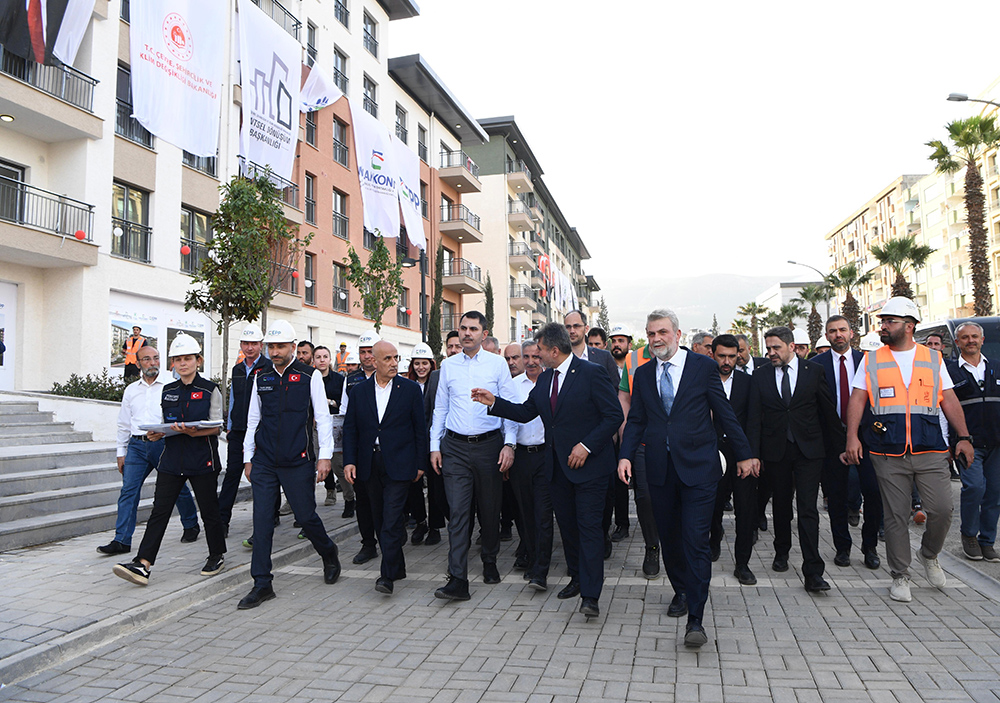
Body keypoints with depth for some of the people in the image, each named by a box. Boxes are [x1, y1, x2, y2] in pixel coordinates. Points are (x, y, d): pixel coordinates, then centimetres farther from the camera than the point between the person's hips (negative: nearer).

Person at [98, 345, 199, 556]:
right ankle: (122, 540, -3)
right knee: (128, 490, -6)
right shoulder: (131, 390, 15)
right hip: (136, 444, 3)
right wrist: (121, 452, 14)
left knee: (177, 487, 6)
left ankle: (191, 526, 27)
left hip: (163, 443, -3)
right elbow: (124, 423, 18)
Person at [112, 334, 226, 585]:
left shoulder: (210, 390, -2)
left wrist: (194, 432, -22)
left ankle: (217, 555, 25)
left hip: (202, 459, -4)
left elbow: (216, 426, -5)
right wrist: (156, 434, -5)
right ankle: (142, 564, -6)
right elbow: (163, 424, 16)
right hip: (172, 457, 4)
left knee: (209, 509, 6)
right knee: (159, 510, -4)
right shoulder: (168, 391, 12)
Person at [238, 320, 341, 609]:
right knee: (261, 520, 0)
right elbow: (253, 420, 16)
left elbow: (323, 418, -2)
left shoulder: (310, 376, -1)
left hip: (298, 462, -3)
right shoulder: (261, 379, 10)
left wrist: (324, 456, -8)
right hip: (264, 463, 3)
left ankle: (329, 555, 33)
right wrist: (248, 458, 13)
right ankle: (262, 584, 8)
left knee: (306, 516, 3)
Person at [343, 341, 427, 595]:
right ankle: (398, 566, 27)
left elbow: (420, 428, 1)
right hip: (370, 464, 4)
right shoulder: (358, 391, 6)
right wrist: (349, 460, -3)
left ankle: (387, 575, -5)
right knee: (379, 519, 12)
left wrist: (420, 464, -1)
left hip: (399, 464, -4)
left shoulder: (410, 389, -1)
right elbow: (350, 429, 7)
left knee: (391, 519, -10)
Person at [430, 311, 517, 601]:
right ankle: (458, 580, -5)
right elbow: (440, 408, 12)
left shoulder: (498, 364, 2)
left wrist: (509, 444, -7)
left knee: (490, 509, 10)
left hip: (489, 444, -1)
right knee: (458, 512, -5)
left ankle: (490, 562, 33)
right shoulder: (448, 365, 8)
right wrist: (434, 446, 6)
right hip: (455, 447, 1)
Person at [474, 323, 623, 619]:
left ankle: (591, 595, -4)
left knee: (588, 525, -7)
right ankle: (577, 578, 30)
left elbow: (614, 415, -13)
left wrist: (587, 446, -19)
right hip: (558, 466, 7)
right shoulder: (544, 379, 11)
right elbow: (526, 412, 15)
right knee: (567, 524, 14)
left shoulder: (592, 373, -12)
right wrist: (495, 402, 4)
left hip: (589, 463, -7)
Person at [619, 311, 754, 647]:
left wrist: (743, 454, 6)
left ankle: (695, 617, -2)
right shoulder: (643, 374, 10)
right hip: (660, 468, 4)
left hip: (698, 467, -4)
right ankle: (681, 591, 35)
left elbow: (725, 414, 3)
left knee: (695, 541, -8)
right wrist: (626, 455, -3)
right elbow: (636, 420, 11)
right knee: (669, 538, 13)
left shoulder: (704, 366, 0)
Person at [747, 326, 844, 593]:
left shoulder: (814, 371, 1)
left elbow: (828, 411, 5)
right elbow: (755, 418, 2)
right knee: (781, 505, 14)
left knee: (808, 509, -7)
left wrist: (839, 446, 7)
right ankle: (782, 552, 35)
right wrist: (754, 454, -4)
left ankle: (813, 571, -6)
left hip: (808, 450, -2)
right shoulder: (760, 376, 4)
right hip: (775, 451, 2)